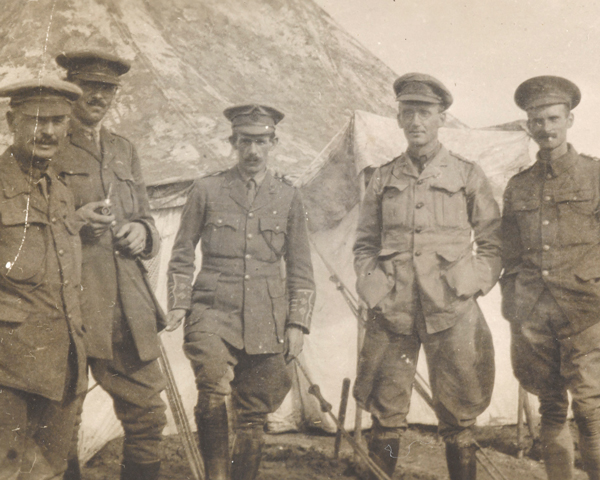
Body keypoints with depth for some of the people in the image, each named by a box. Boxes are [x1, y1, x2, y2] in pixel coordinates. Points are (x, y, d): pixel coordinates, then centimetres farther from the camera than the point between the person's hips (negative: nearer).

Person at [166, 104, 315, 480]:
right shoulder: (206, 191, 6)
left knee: (253, 417, 5)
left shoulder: (289, 199, 10)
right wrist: (179, 304, 1)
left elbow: (301, 270, 13)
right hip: (214, 312, -2)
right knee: (213, 388, -26)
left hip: (266, 322, 2)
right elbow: (183, 255, 12)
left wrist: (297, 324, 6)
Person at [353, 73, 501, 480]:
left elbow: (493, 242, 10)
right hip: (391, 311, 2)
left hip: (452, 313, -1)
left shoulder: (468, 175, 6)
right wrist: (370, 284, 3)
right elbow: (365, 242, 17)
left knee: (457, 421, 4)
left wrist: (475, 284, -2)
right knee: (386, 419, 5)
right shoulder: (383, 179, 11)